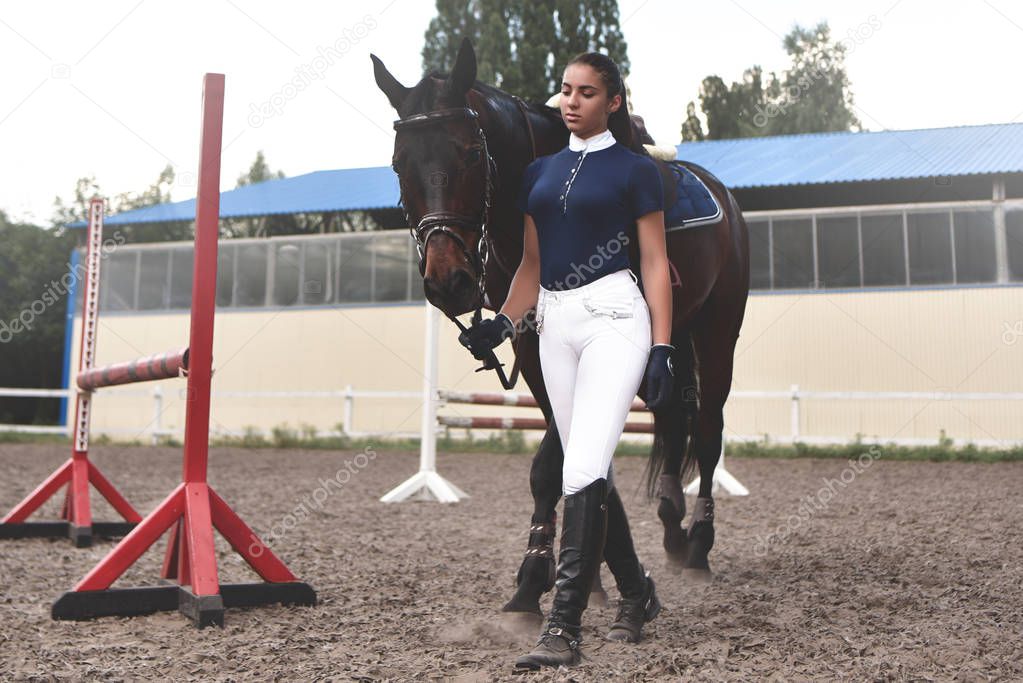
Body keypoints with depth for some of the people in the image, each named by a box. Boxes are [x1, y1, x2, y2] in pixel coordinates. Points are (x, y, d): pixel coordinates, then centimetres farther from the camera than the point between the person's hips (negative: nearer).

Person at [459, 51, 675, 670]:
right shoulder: (540, 173, 16)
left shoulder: (635, 171, 1)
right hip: (555, 322, 6)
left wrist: (661, 350, -9)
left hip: (614, 315, -6)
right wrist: (502, 324, 4)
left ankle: (564, 627, -15)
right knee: (592, 474, 11)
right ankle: (638, 594, 29)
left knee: (583, 470, -17)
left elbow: (655, 264, -2)